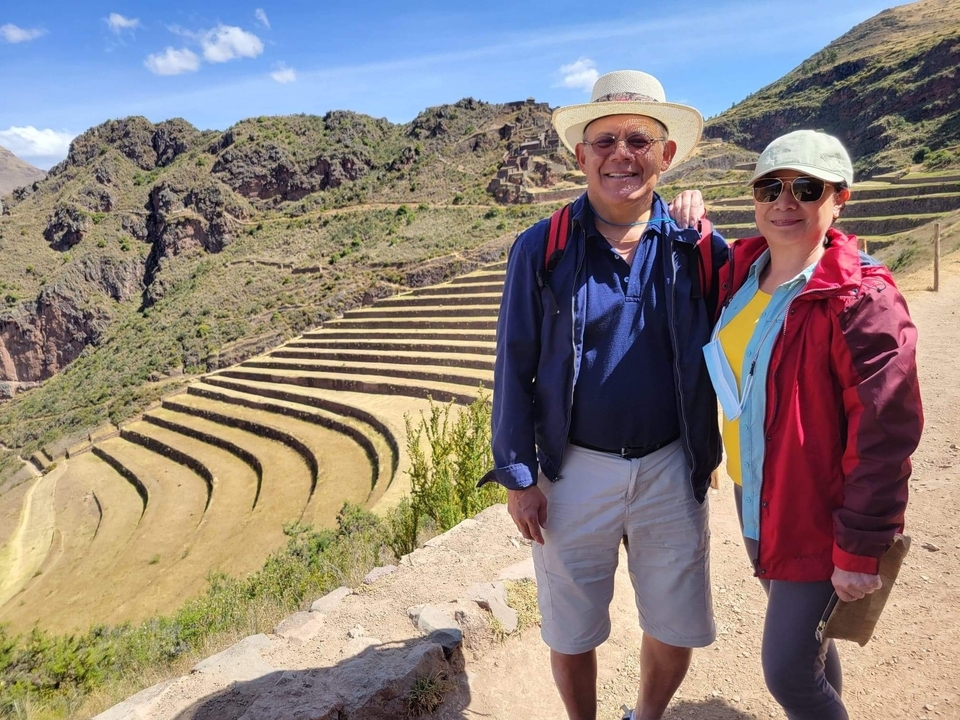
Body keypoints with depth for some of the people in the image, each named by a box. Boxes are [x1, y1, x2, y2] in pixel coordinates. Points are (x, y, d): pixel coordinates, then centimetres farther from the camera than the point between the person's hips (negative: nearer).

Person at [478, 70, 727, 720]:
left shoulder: (699, 247, -1)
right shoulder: (540, 248, -7)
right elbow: (515, 367, -4)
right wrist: (517, 475, -5)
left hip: (671, 470, 2)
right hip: (573, 470, -1)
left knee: (677, 630, 17)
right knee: (571, 634, 16)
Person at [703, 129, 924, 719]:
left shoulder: (861, 300, -20)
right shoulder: (740, 271, 0)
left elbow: (885, 436, -20)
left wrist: (860, 551, -16)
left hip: (816, 518, -6)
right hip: (755, 502, 7)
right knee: (803, 638, 26)